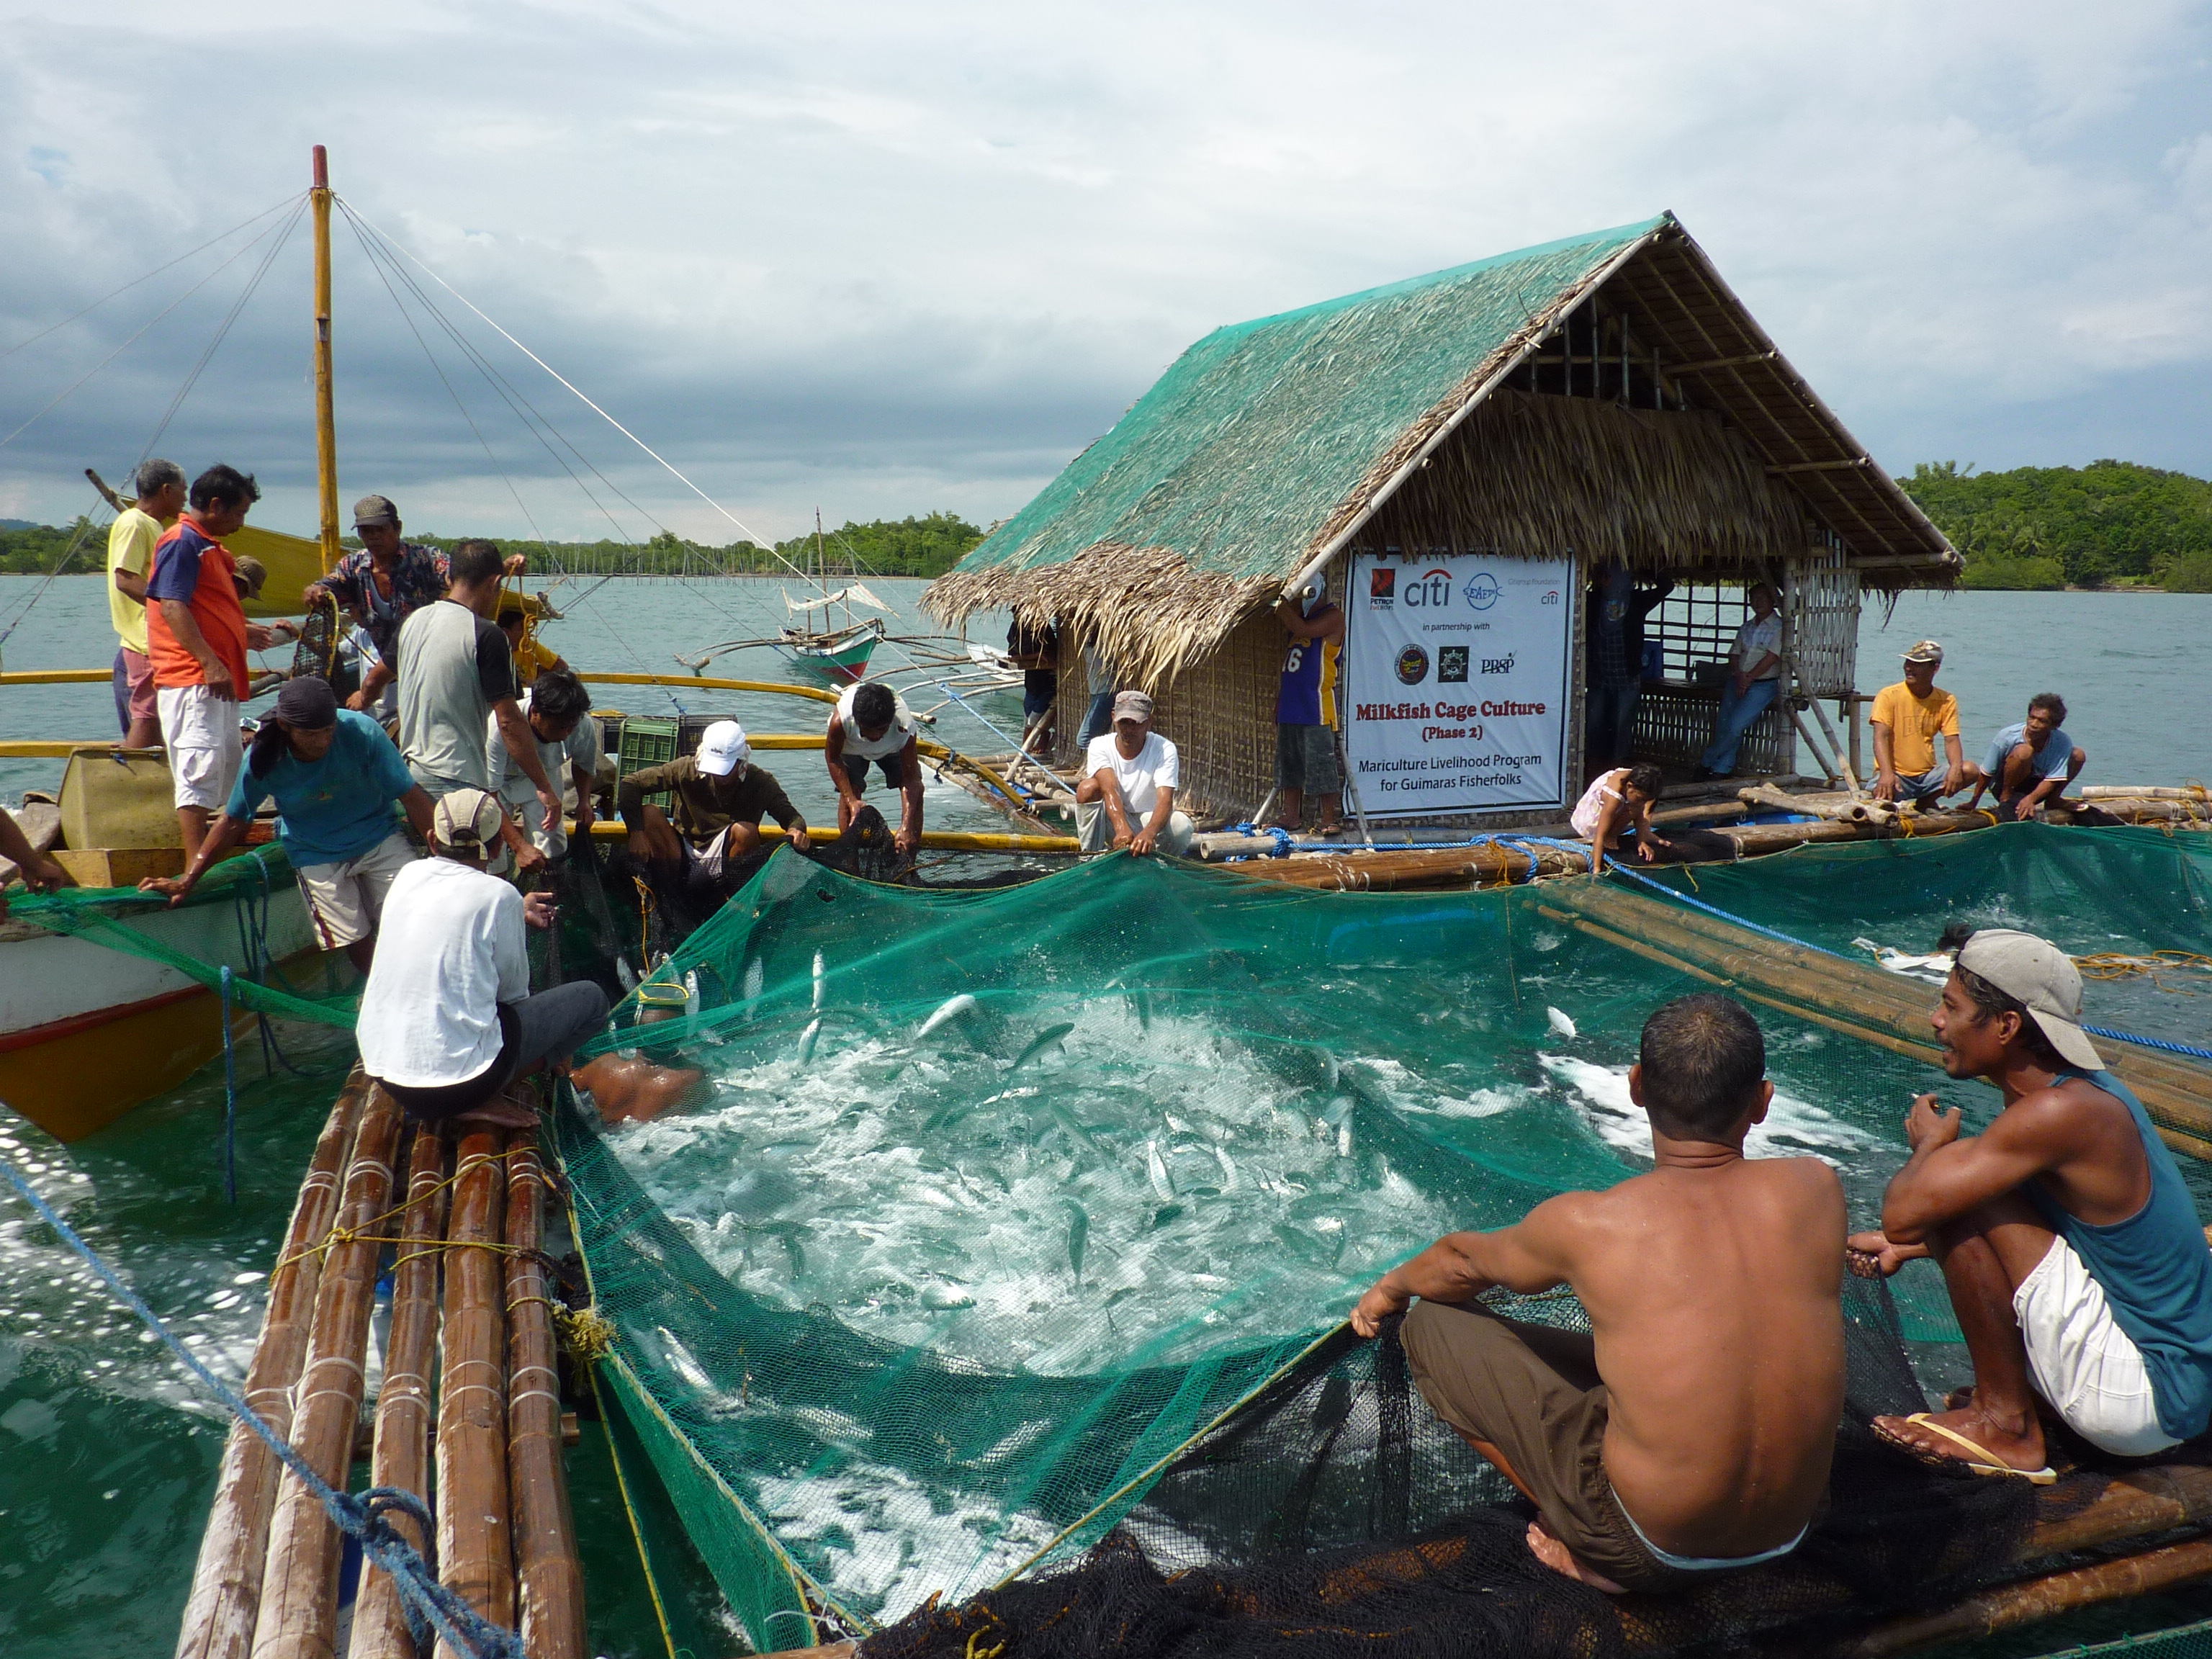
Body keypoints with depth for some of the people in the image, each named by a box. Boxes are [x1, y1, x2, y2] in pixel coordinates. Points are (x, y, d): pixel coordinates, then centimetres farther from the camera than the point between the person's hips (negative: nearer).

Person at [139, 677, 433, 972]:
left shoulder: (362, 732, -21)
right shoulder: (262, 760, -16)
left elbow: (411, 796, -14)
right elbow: (234, 821, -2)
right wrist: (186, 881, -3)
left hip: (379, 838, 0)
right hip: (317, 856, 0)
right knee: (356, 942, -8)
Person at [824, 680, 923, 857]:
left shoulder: (904, 726, -44)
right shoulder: (840, 721, -44)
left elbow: (911, 778, -37)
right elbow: (832, 758, -23)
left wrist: (906, 828, -47)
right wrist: (852, 801, -31)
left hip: (892, 748, 0)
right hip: (850, 745, 0)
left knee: (916, 791, -13)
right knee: (850, 791, -19)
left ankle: (910, 859, -3)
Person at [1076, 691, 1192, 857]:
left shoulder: (1164, 749, -15)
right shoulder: (1099, 746, -11)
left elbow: (1165, 799, -30)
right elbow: (1110, 789, -28)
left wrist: (1149, 833, -52)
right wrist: (1122, 829, -49)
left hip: (1151, 821, 0)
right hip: (1113, 825, 1)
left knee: (1181, 825, -33)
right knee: (1088, 788, -26)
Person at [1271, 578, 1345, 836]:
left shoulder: (1333, 616, -5)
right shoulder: (1298, 618, 19)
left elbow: (1303, 629, -23)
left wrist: (1281, 604, -15)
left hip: (1316, 707, -8)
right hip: (1290, 706, 8)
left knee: (1321, 765, -7)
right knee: (1289, 763, 11)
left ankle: (1330, 820, -3)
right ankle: (1292, 816, 18)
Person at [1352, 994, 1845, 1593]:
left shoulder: (1589, 1225, -18)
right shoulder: (1817, 1188, -11)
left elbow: (1464, 1262, 5)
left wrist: (1392, 1287, 27)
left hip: (1654, 1552, -5)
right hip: (1790, 1535, 5)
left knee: (1433, 1325, 4)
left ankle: (1593, 1556, 1)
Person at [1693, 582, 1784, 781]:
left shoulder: (1778, 627, -3)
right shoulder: (1745, 628, 17)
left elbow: (1772, 657, -11)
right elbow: (1734, 655, 11)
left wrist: (1749, 678, -12)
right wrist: (1739, 675, -9)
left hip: (1762, 685, -6)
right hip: (1737, 682, 6)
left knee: (1735, 725, -17)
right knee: (1724, 724, -4)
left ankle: (1707, 762, -3)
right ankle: (1723, 768, 6)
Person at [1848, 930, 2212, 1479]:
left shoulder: (2057, 1114, -26)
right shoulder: (2084, 1085, 3)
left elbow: (1903, 1212, -29)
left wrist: (1929, 1146, -8)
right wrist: (1905, 1247, 8)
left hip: (2140, 1402, -10)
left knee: (1961, 1198, -19)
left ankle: (2005, 1426, -6)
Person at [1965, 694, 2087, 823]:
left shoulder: (2062, 744, -18)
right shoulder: (2006, 736, -23)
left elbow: (2052, 779, -21)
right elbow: (1986, 774, -15)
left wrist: (2031, 799, -39)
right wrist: (1973, 803, -14)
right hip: (2002, 786, -3)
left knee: (2079, 754, -11)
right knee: (2023, 752, -33)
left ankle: (2052, 800, 0)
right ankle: (2006, 799, -16)